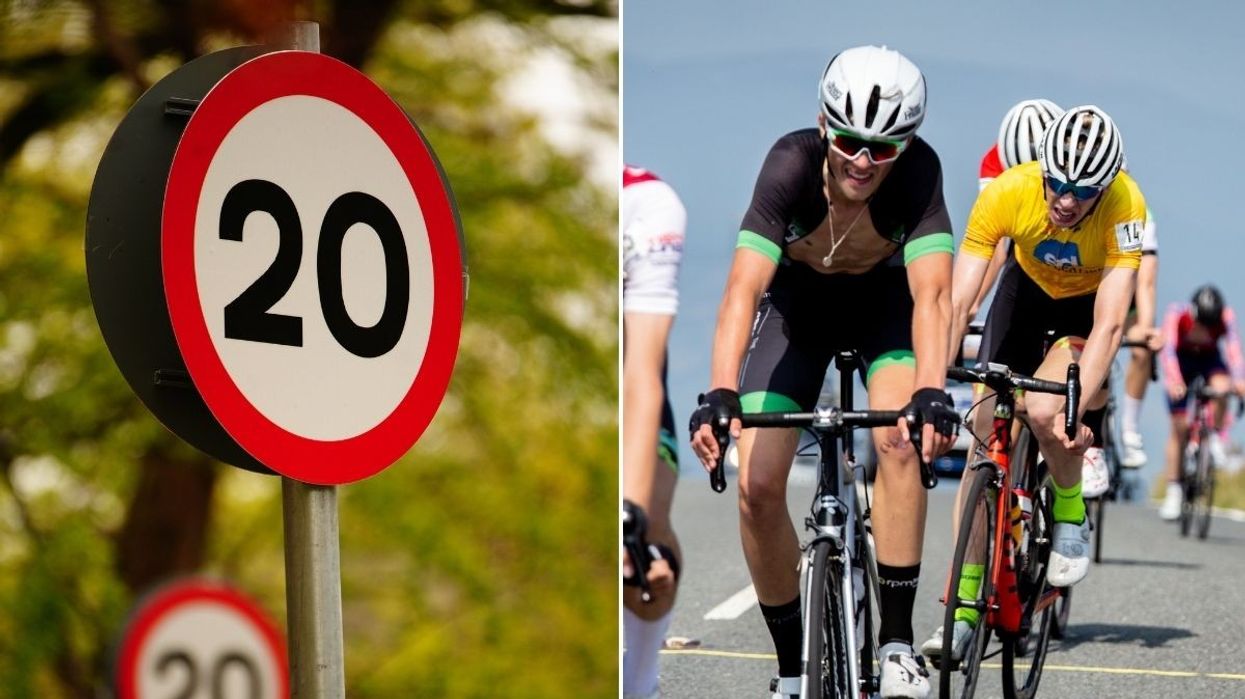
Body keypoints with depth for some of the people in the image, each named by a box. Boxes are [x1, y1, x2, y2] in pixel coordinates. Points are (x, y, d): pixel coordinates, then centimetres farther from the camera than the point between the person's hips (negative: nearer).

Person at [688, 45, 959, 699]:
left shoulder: (918, 170, -32)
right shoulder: (792, 163, -34)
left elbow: (931, 295, -41)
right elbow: (743, 288, -43)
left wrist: (931, 393, -58)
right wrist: (719, 395, -57)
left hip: (884, 296, 0)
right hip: (797, 300, 0)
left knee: (899, 438, -28)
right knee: (758, 487, -11)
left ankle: (896, 640, -17)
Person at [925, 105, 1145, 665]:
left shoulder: (1124, 205, -36)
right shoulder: (1006, 193, -32)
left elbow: (1107, 325, -38)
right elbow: (956, 303, -32)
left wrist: (1075, 412, -47)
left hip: (1093, 298, -2)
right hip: (1028, 286, 2)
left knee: (1045, 413, -28)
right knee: (987, 434, -9)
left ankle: (1071, 516, 4)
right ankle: (963, 608, -4)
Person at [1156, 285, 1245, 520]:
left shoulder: (1226, 317, -30)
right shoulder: (1177, 314, -32)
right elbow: (1168, 349, -41)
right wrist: (1173, 380, -57)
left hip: (1210, 359, 1)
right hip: (1182, 361, -1)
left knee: (1221, 387, -35)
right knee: (1180, 427, -6)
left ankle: (1216, 438, -9)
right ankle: (1173, 491, 3)